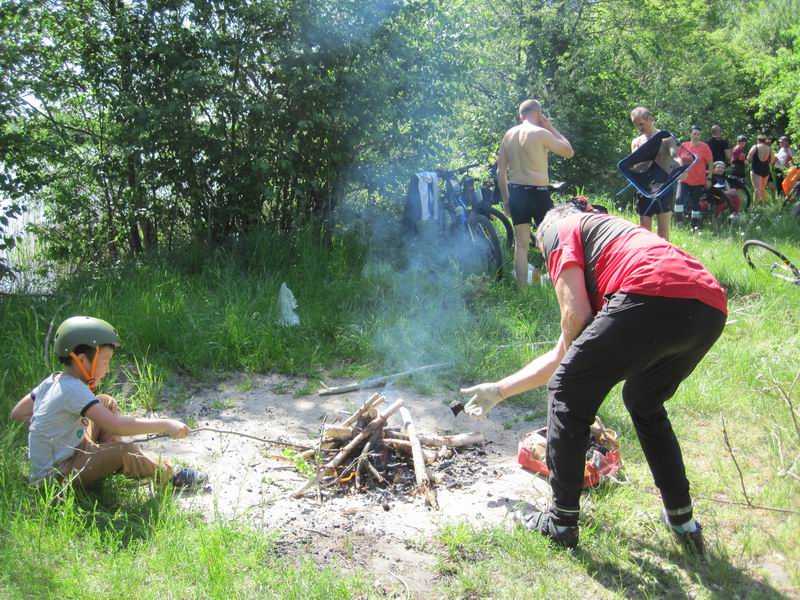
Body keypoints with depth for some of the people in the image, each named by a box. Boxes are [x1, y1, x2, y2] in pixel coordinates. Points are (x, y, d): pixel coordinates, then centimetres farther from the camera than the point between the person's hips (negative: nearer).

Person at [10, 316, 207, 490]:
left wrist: (54, 418, 5)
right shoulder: (74, 389, -28)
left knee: (107, 402, 7)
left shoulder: (53, 380, 0)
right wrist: (165, 424, -34)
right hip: (55, 475, -9)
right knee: (124, 452, -28)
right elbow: (116, 426, -35)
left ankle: (108, 458, 5)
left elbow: (17, 414, 10)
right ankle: (170, 476, -5)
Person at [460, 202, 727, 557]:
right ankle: (683, 522, 33)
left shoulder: (559, 230, 19)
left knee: (568, 396, 10)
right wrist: (499, 390, 47)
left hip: (652, 297, -9)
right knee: (645, 405, 31)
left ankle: (562, 522, 18)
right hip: (710, 310, 9)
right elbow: (563, 354, 40)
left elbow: (576, 315, 0)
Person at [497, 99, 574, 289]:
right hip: (537, 193, -6)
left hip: (515, 192, 6)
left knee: (521, 244, 10)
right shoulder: (541, 133, -10)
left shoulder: (508, 135, 7)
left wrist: (505, 198, 17)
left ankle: (522, 290, 13)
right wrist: (550, 127, 4)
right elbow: (569, 152, 0)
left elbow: (500, 171, 10)